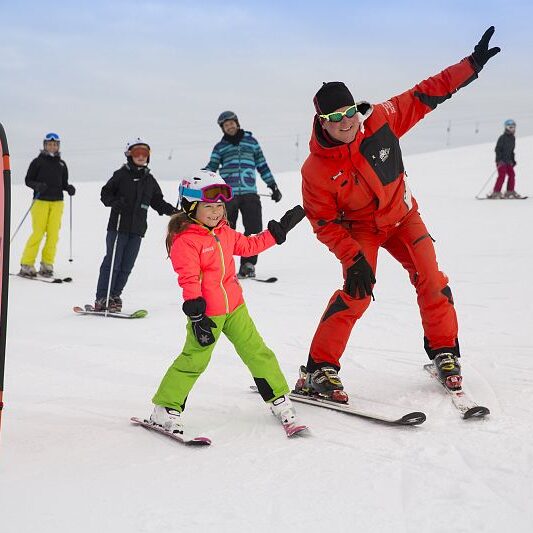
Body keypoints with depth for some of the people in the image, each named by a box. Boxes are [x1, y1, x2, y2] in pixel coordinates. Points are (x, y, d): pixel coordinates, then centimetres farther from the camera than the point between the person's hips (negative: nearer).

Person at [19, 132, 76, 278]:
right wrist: (37, 186, -16)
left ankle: (47, 265, 6)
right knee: (38, 233, -9)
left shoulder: (61, 164, 15)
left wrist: (69, 188, -3)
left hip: (57, 202, 4)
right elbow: (28, 180, 4)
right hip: (40, 201, -4)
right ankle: (26, 265, -3)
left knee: (53, 234, -2)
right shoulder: (38, 161, 4)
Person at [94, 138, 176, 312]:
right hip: (118, 226, -5)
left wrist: (171, 211, 5)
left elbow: (157, 201, 20)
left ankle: (115, 296, 16)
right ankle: (102, 298, -2)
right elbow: (105, 193, -1)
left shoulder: (149, 180, 14)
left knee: (126, 266, 5)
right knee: (112, 262, -6)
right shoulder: (121, 174, -1)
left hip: (137, 229, 5)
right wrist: (114, 202, -20)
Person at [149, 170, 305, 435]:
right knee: (193, 360, -3)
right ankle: (165, 410, 9)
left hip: (234, 306, 7)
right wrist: (195, 314, -22)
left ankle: (280, 400, 21)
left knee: (257, 352, 10)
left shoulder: (225, 232, 10)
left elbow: (249, 245, 24)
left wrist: (280, 229, 21)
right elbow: (189, 279, -18)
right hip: (207, 312, -7)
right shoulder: (185, 240, -15)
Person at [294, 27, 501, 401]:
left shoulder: (381, 120, -21)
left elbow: (425, 96, -11)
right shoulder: (316, 170, -25)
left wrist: (472, 64, -14)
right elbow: (324, 224, -17)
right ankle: (319, 370, -11)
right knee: (357, 292, -20)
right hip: (360, 228, -3)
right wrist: (354, 259, -26)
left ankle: (443, 352, 15)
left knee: (431, 279, -6)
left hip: (401, 215, 4)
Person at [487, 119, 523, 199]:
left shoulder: (512, 138, 13)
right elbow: (497, 149, -14)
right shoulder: (502, 138, -11)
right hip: (501, 161, -8)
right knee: (502, 175, -14)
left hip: (508, 161, 8)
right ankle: (496, 193, -12)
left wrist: (513, 160, 18)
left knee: (511, 174, 3)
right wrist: (499, 159, -22)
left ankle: (510, 192, 11)